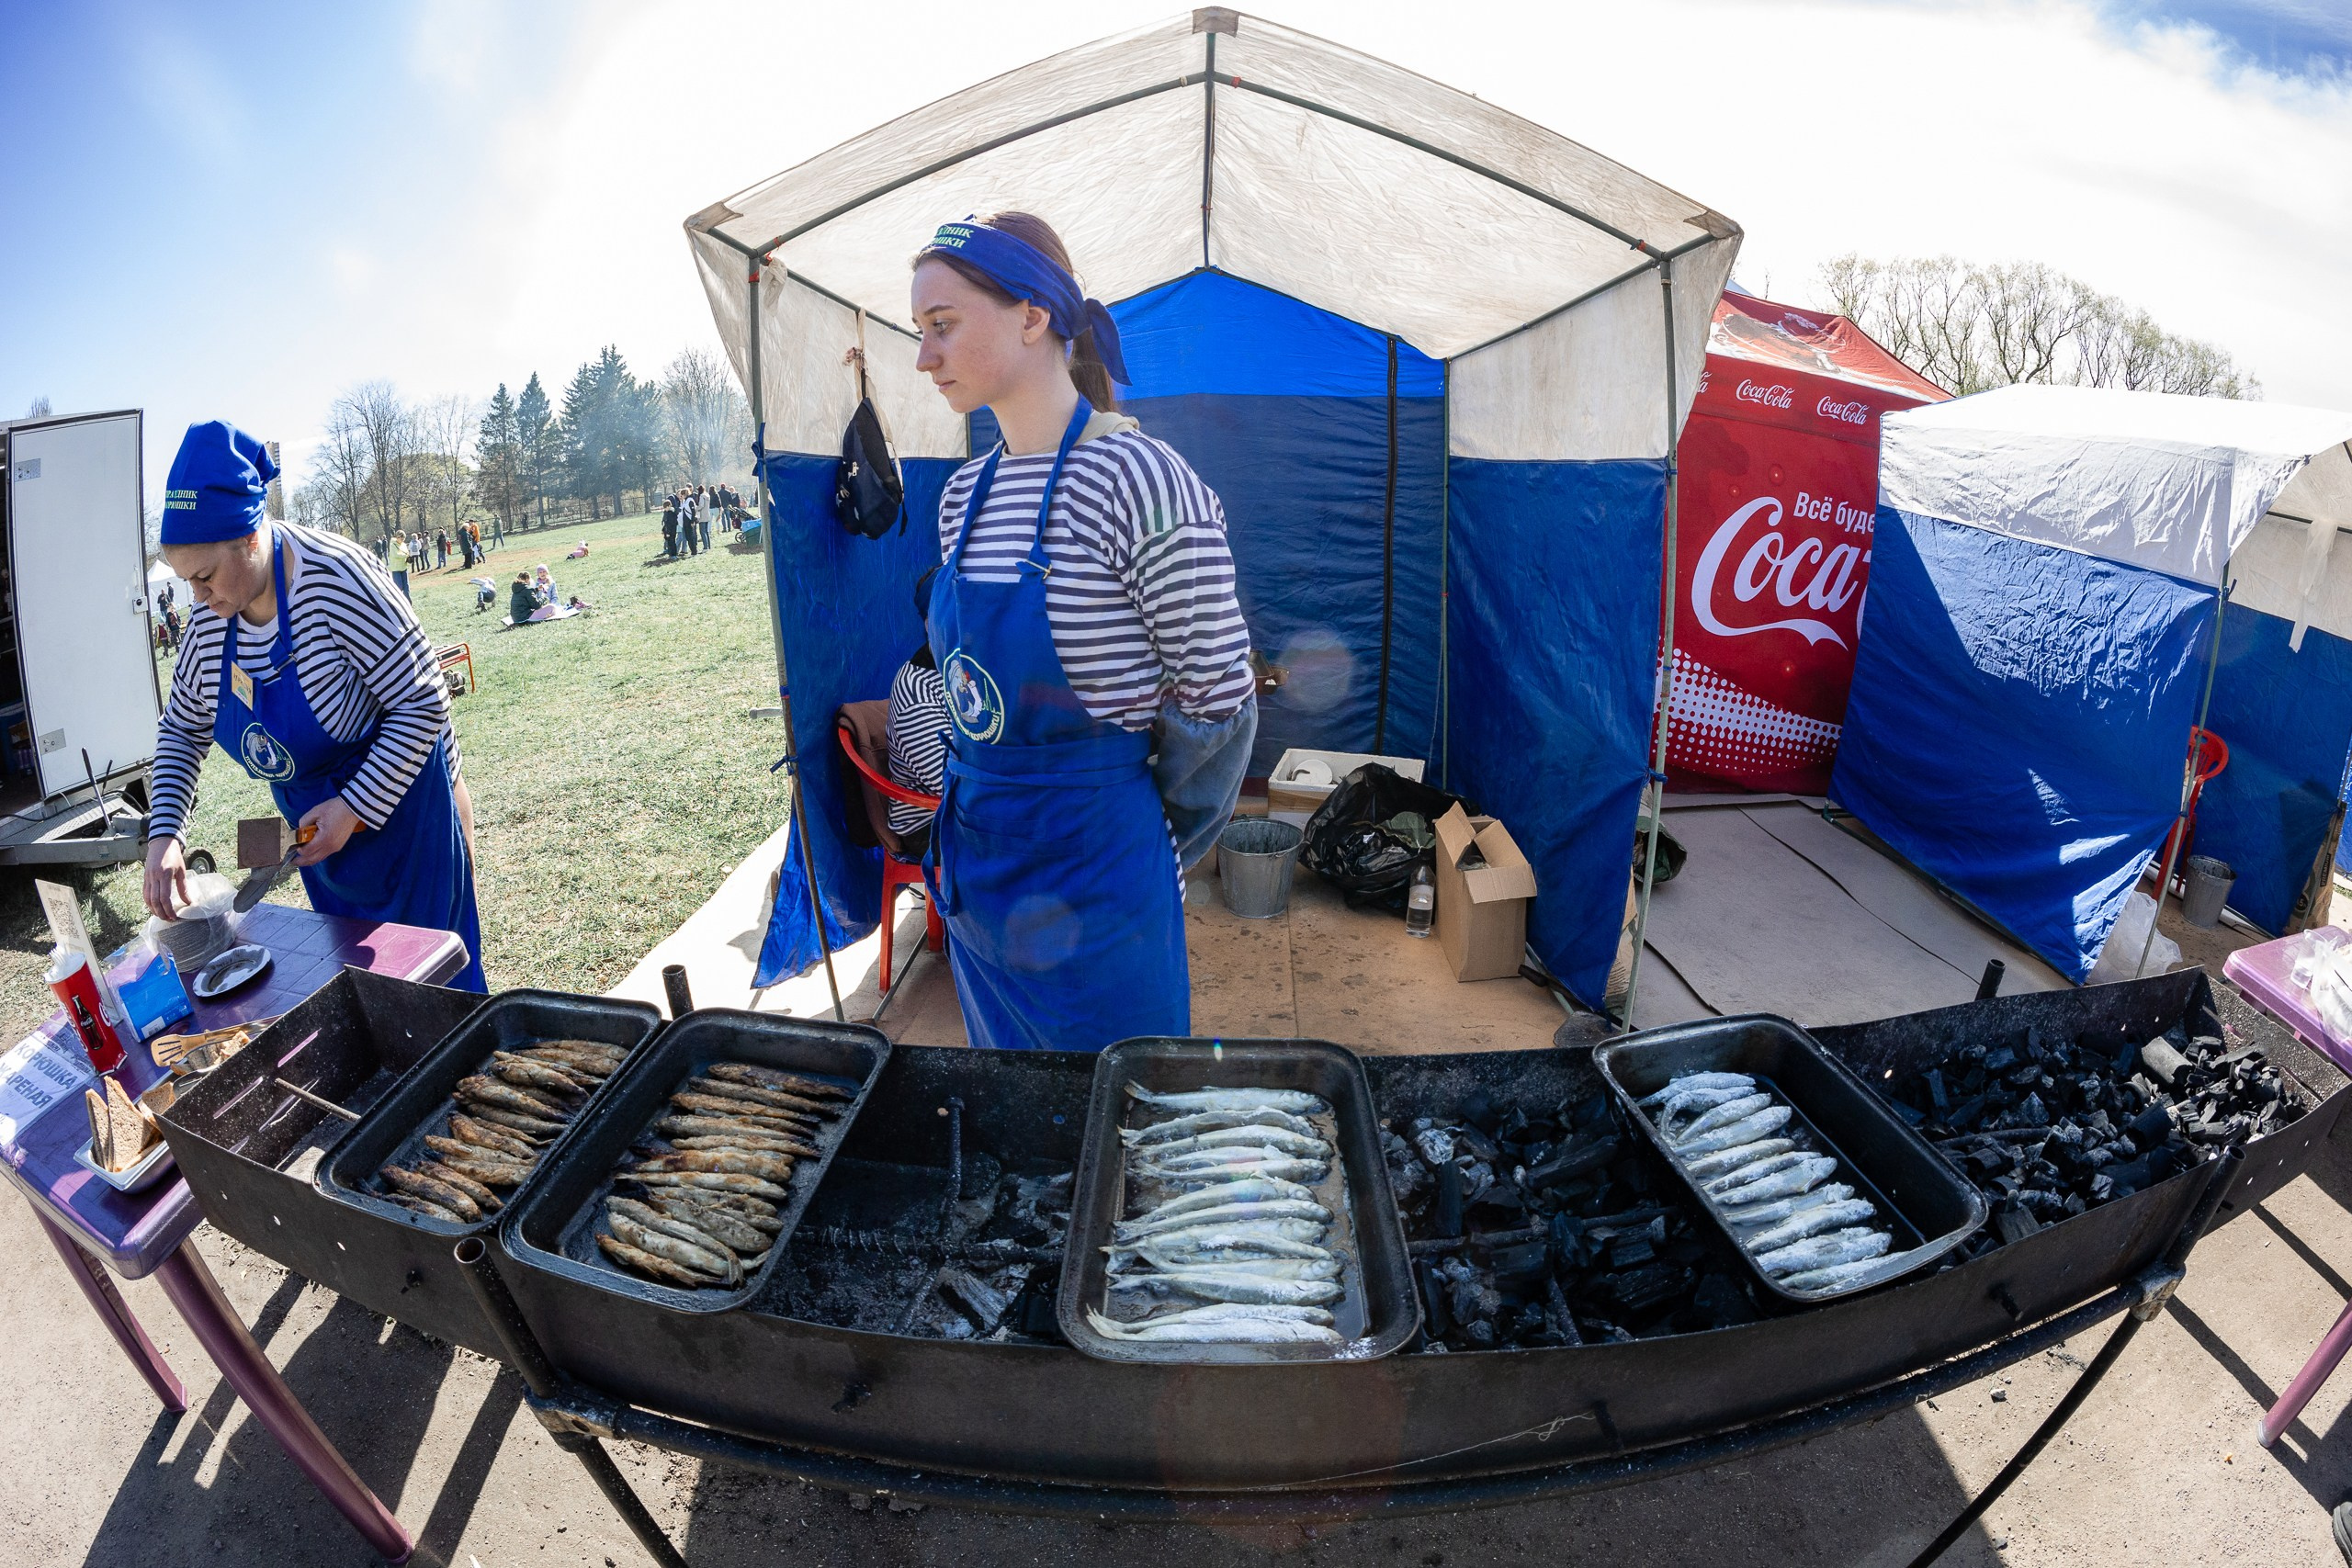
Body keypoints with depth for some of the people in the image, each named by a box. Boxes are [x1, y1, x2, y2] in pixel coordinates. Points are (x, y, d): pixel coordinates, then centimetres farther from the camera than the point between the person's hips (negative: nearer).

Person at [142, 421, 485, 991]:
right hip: (316, 823, 7)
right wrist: (163, 833, -5)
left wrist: (354, 808, -24)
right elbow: (182, 730, 8)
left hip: (399, 802, -7)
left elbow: (423, 703, -24)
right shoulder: (209, 617, -5)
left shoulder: (336, 579, -27)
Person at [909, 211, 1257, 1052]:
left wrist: (1138, 844, -4)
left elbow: (1218, 700, -16)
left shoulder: (1137, 479, -19)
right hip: (975, 867, 7)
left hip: (1091, 882, -7)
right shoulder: (965, 494, 5)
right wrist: (979, 808, 13)